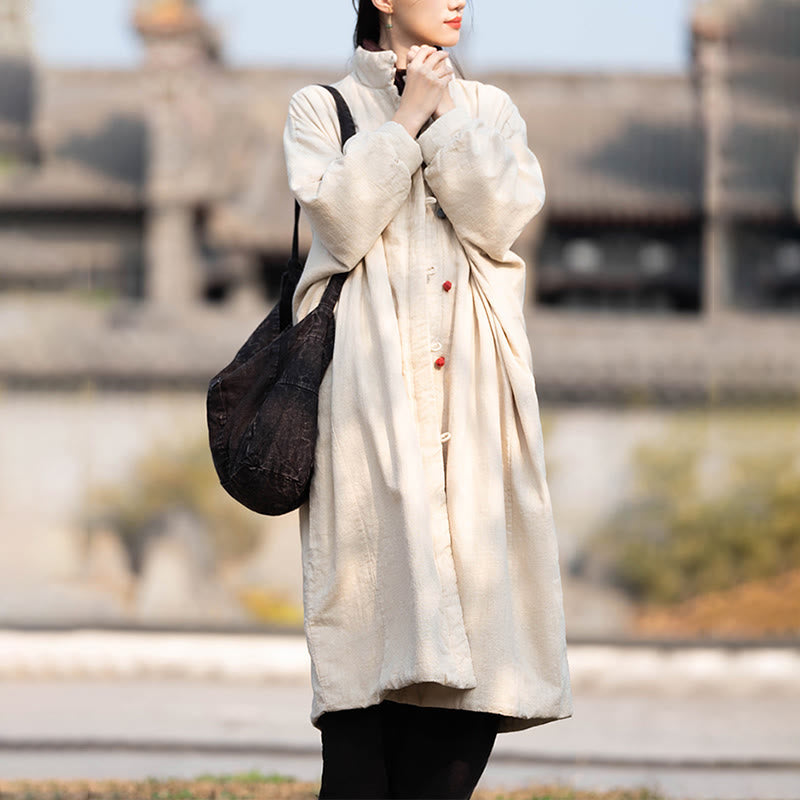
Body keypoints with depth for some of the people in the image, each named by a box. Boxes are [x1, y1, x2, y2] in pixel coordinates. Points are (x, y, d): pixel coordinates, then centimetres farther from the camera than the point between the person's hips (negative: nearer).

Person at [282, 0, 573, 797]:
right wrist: (405, 121, -1)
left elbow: (498, 218, 0)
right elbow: (344, 223, -7)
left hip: (470, 395, 3)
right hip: (371, 385, -3)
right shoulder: (321, 107, 10)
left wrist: (440, 115, 0)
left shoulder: (489, 109, 18)